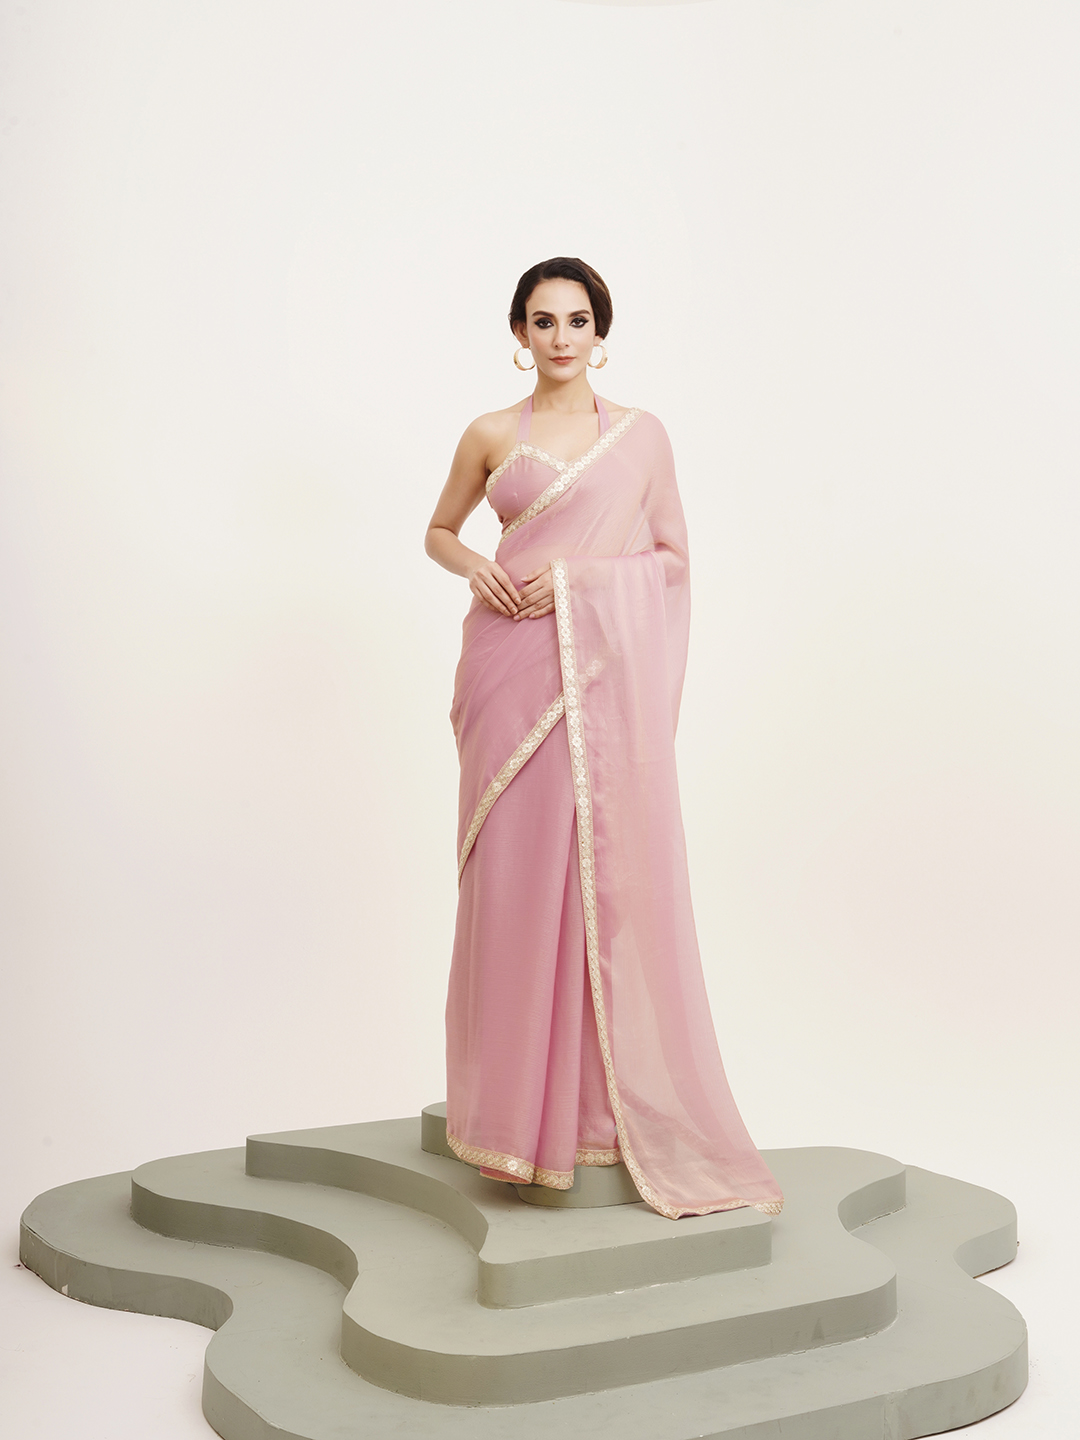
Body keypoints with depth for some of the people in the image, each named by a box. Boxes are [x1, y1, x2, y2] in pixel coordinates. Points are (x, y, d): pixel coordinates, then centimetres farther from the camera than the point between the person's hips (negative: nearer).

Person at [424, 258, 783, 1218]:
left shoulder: (642, 433, 8)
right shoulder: (491, 435, 10)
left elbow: (674, 556, 8)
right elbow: (439, 531, 19)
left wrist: (581, 571, -8)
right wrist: (472, 564, -3)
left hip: (606, 673, 0)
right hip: (512, 667, 1)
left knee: (611, 874, -3)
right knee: (517, 871, -1)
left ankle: (610, 1102, 9)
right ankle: (521, 1105, 12)